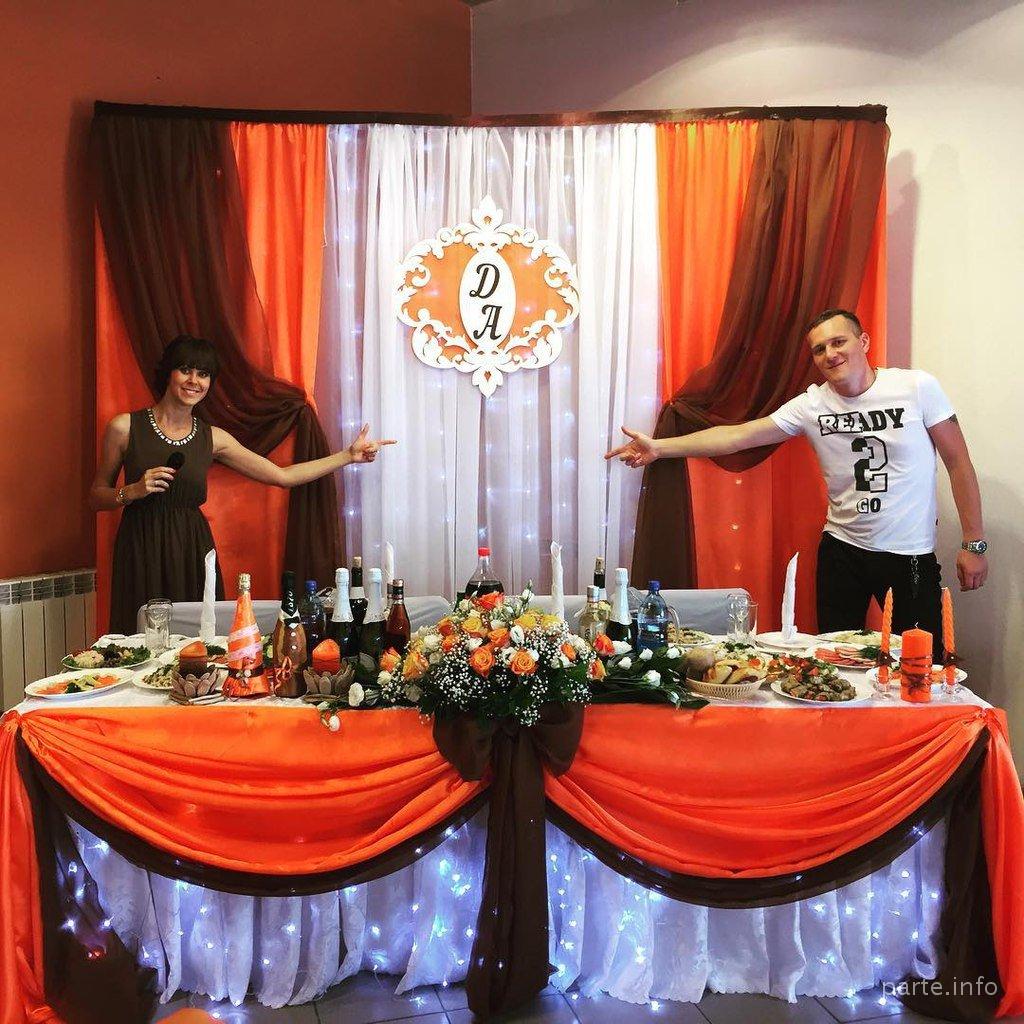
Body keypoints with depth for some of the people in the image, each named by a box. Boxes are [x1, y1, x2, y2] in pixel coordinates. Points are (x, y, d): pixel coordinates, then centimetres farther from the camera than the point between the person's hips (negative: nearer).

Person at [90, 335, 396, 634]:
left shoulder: (213, 438, 4)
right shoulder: (125, 427, -1)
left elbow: (283, 476, 5)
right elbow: (96, 496, 7)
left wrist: (348, 455, 4)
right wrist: (133, 491, -13)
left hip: (193, 554, 2)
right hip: (141, 553, -2)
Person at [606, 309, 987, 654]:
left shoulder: (917, 387, -8)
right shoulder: (811, 405, -4)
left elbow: (958, 462, -4)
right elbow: (738, 435, -10)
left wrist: (974, 544, -5)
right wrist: (659, 447, -18)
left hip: (912, 555, -2)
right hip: (842, 551, 2)